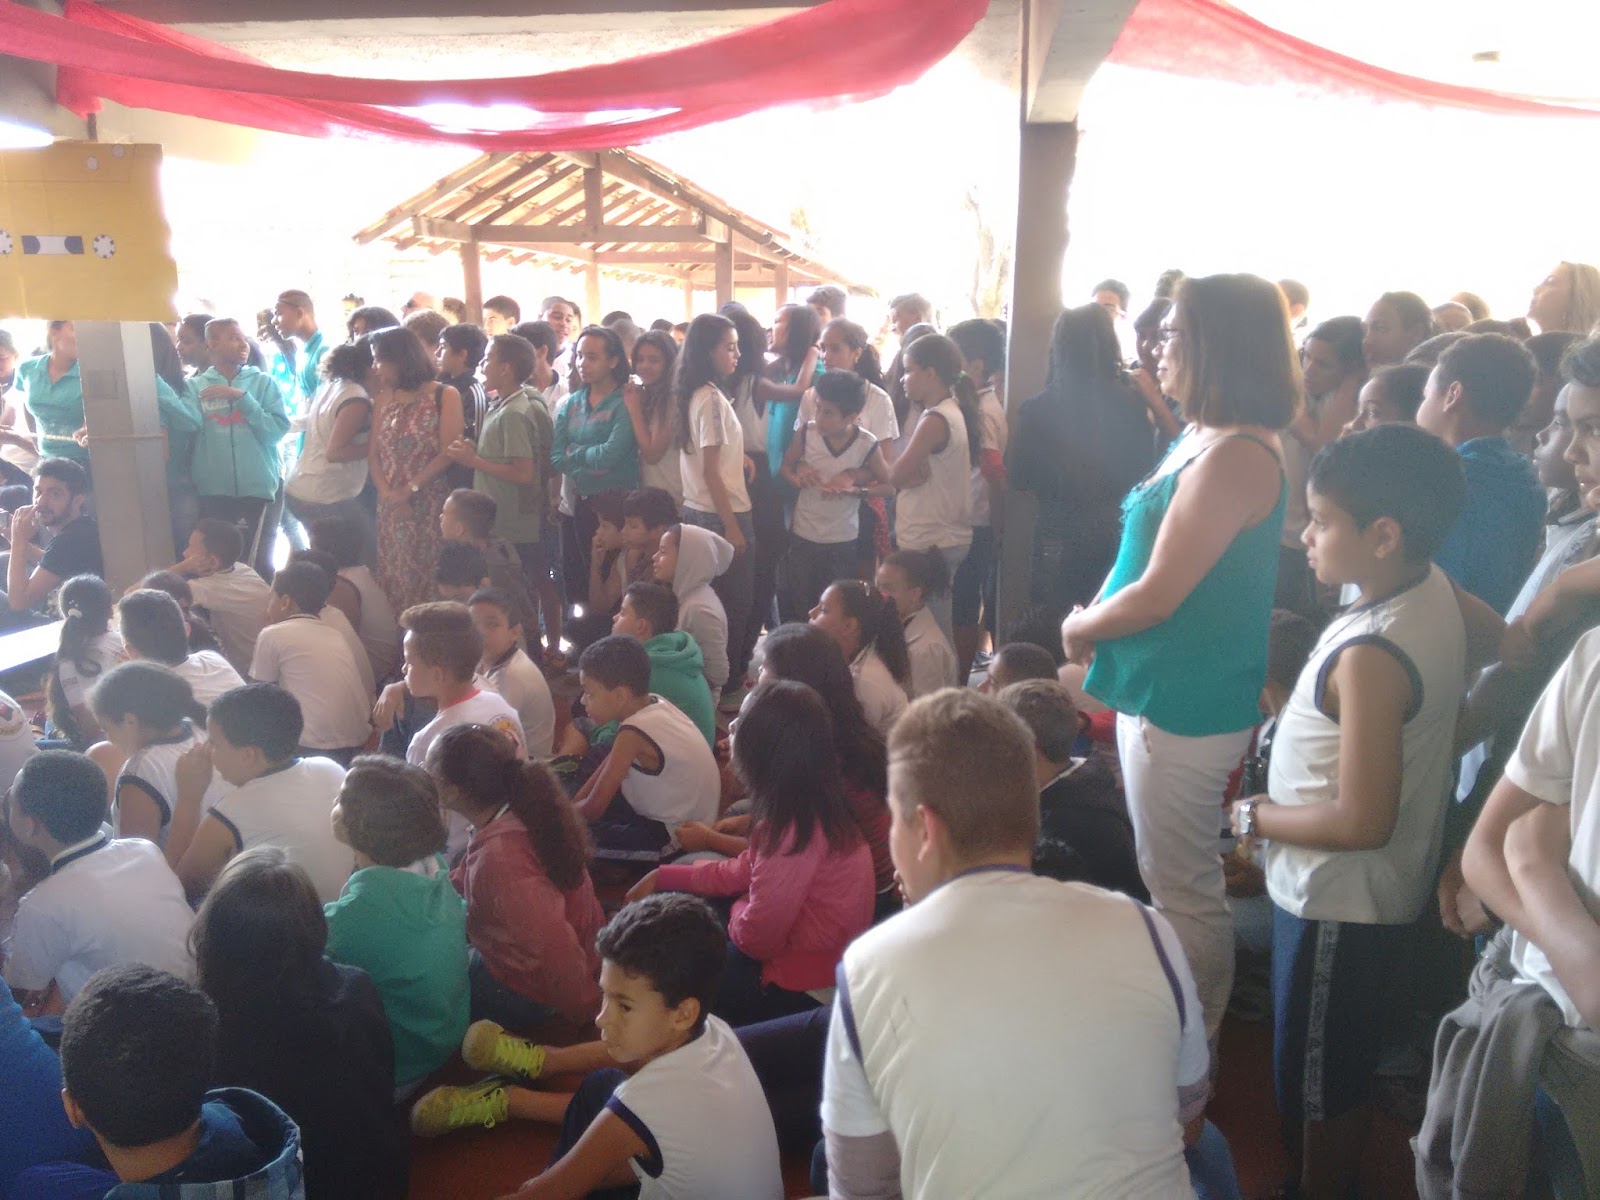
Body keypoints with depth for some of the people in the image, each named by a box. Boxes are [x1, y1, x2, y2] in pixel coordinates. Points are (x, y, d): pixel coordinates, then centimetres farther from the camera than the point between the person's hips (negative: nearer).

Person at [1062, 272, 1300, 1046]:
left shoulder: (1235, 457, -22)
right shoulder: (1199, 439, 9)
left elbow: (1156, 596, -22)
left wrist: (1079, 627, -5)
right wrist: (1093, 620, 0)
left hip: (1185, 705, -10)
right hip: (1161, 688, 10)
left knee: (1183, 892, 5)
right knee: (1172, 878, 22)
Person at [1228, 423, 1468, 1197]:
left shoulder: (1371, 655, -32)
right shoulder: (1433, 586, -5)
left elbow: (1361, 821, -30)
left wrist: (1253, 816, -13)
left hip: (1338, 901, -9)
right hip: (1391, 885, 9)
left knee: (1317, 1082, 12)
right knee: (1341, 1065, 29)